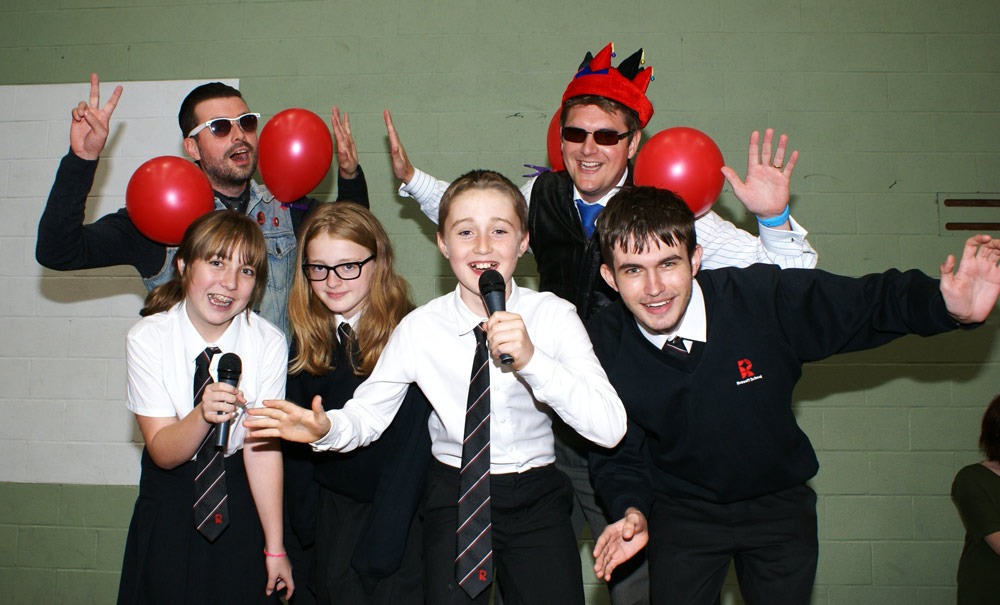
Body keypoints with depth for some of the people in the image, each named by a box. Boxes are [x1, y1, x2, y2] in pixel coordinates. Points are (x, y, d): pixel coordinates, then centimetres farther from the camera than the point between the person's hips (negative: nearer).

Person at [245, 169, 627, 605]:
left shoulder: (553, 315, -12)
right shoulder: (420, 328, -9)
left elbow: (609, 429, -21)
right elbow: (368, 413, -5)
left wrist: (531, 359, -35)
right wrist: (326, 428, -28)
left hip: (536, 498, 0)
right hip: (454, 495, 0)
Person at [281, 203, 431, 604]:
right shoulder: (308, 338, -3)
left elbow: (410, 448, -18)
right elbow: (295, 440, 4)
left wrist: (378, 546, -19)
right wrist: (303, 524, 1)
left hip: (400, 510, -4)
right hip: (330, 508, 4)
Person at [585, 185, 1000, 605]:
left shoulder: (763, 297, -24)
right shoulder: (602, 345, -19)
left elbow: (868, 304, -13)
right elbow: (617, 450, -8)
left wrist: (949, 305, -30)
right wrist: (632, 510, -26)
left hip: (778, 504, 1)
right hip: (681, 513, 0)